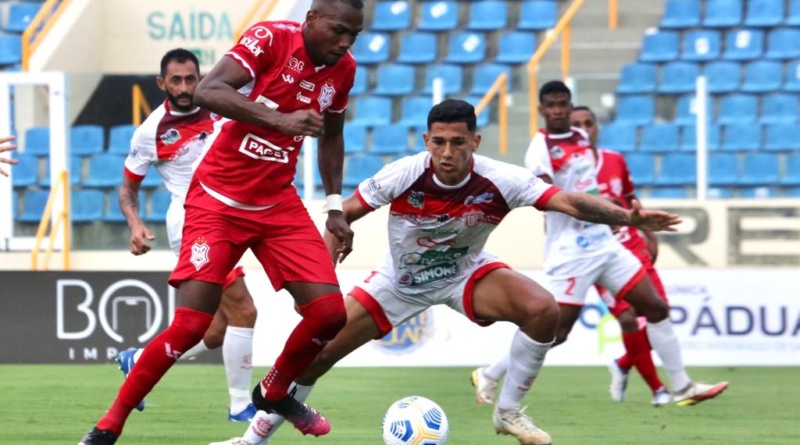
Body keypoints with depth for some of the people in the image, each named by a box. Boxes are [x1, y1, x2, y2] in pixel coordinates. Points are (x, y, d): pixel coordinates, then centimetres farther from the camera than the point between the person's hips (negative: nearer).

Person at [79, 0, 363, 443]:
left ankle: (274, 392, 22)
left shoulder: (342, 69, 1)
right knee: (190, 326, -14)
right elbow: (207, 92, -32)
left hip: (278, 206, 6)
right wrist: (281, 119, -41)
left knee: (330, 312, -7)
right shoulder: (270, 38, -17)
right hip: (218, 202, -6)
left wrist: (335, 207, 15)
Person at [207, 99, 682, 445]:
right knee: (315, 350, -6)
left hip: (465, 272, 0)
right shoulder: (404, 175, -28)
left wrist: (628, 217, -52)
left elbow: (569, 201, -37)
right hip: (401, 280, 0)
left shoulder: (499, 181, -29)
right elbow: (344, 214, -15)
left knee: (543, 310, -26)